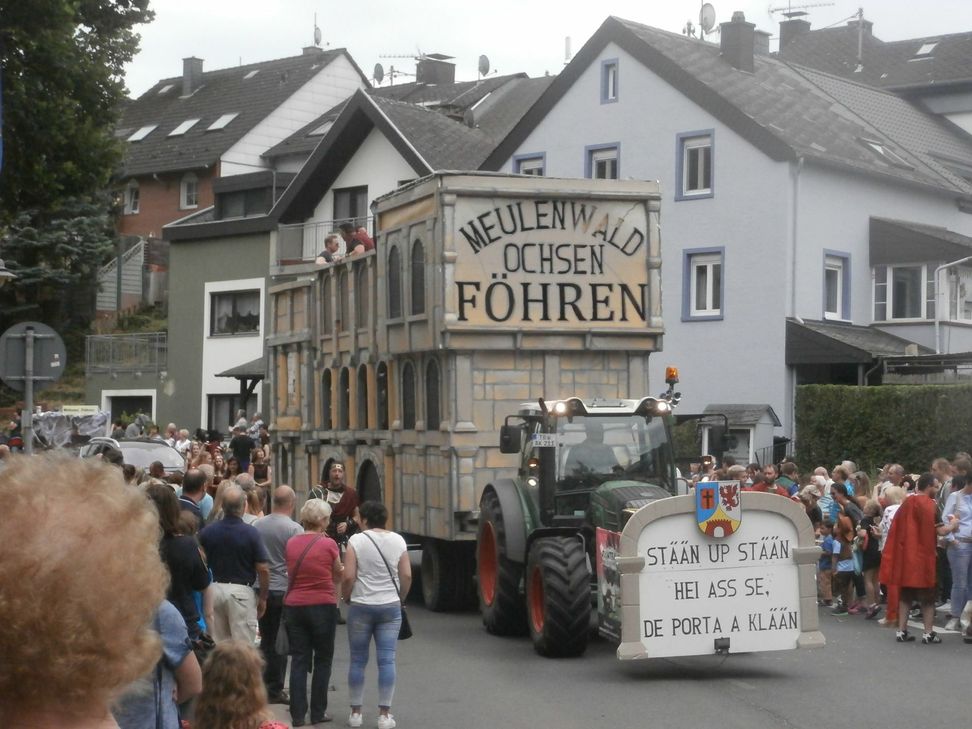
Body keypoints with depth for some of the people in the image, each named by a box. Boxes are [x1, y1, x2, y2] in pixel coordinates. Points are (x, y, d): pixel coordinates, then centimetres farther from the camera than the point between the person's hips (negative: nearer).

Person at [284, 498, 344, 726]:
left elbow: (290, 573, 9)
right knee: (322, 660, 10)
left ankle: (297, 714, 5)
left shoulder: (291, 543, 1)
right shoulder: (328, 545, -9)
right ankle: (318, 712, 12)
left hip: (294, 606, 3)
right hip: (323, 606, -3)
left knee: (299, 660, 7)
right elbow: (338, 577, 4)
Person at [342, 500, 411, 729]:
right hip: (390, 607, 2)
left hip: (361, 607, -2)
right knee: (387, 660, 1)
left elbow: (349, 576, -10)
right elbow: (407, 576, 0)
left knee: (358, 660, 8)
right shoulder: (397, 540, 3)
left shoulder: (357, 540, -6)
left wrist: (346, 597, 6)